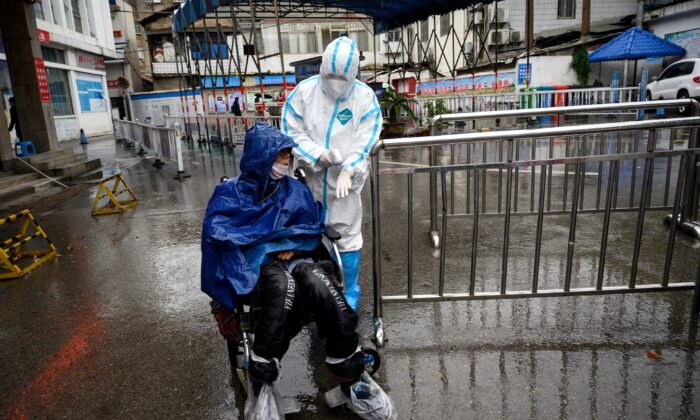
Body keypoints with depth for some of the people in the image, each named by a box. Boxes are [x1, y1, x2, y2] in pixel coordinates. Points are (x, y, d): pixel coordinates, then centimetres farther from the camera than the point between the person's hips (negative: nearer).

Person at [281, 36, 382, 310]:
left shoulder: (365, 97, -7)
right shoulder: (304, 91, -6)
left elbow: (364, 141, -10)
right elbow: (292, 132, -5)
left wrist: (347, 171, -23)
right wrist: (318, 154, -18)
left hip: (346, 178, -1)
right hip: (310, 177, 2)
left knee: (348, 235, 7)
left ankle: (350, 293, 26)